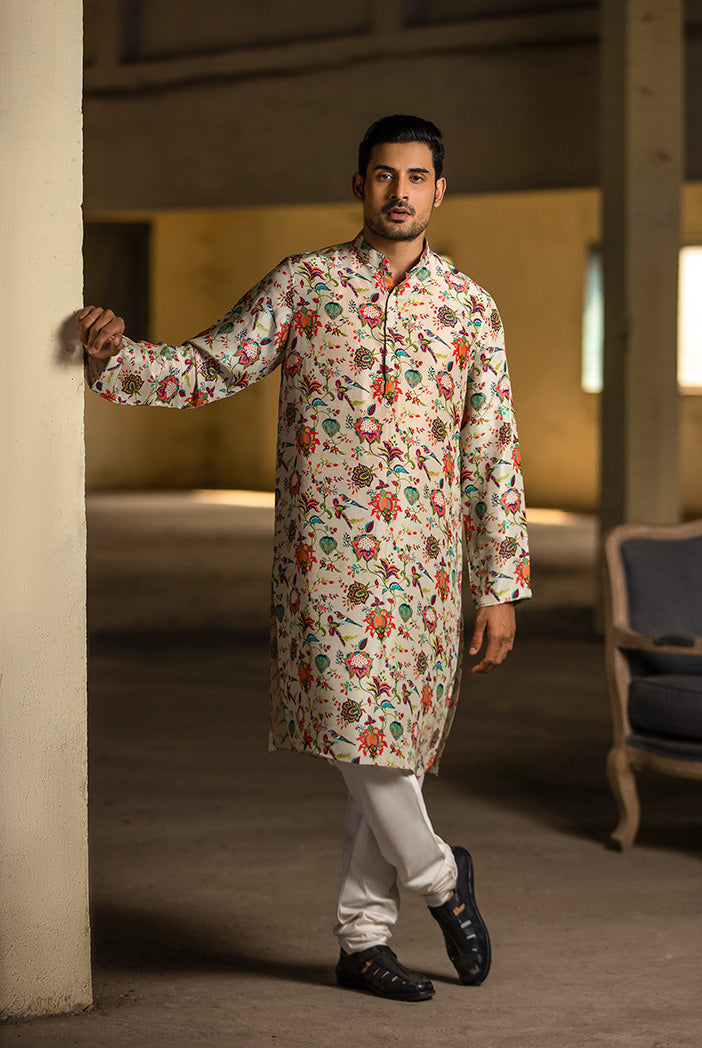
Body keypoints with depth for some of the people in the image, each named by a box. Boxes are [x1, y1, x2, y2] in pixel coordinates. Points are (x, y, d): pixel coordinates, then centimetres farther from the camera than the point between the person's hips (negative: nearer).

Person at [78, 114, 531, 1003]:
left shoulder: (468, 307, 6)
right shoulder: (303, 285, 3)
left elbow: (495, 455, 6)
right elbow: (208, 369, 3)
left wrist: (500, 589, 3)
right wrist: (116, 356, -17)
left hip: (426, 562, 2)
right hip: (327, 553, -2)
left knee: (397, 742, 6)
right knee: (358, 728, -10)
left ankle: (362, 938, 16)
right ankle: (438, 876, 15)